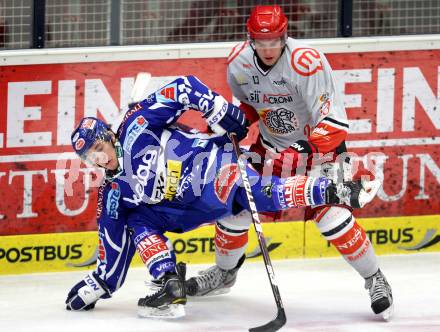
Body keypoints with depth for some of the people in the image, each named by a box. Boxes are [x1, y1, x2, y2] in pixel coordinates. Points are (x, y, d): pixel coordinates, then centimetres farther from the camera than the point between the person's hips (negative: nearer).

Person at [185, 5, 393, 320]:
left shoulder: (307, 61, -30)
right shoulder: (239, 61, -11)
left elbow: (332, 117, -31)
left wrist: (333, 159, -38)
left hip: (317, 142, -5)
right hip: (273, 146, 5)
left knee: (331, 215, -19)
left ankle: (375, 280, -2)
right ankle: (224, 272, 29)